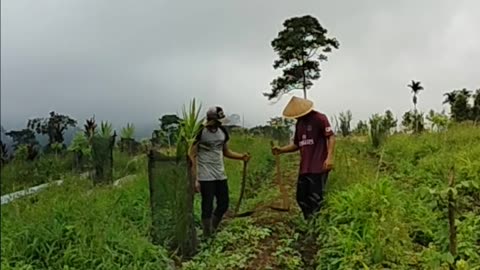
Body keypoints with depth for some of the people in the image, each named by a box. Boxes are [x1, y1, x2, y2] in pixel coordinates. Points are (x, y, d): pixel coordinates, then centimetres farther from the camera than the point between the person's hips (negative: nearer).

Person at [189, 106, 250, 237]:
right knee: (207, 207, -1)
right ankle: (207, 237, 12)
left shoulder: (223, 131, 6)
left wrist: (241, 156, -2)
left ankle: (212, 231, 30)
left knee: (224, 204, 12)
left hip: (220, 175, 7)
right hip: (205, 177, -7)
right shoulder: (200, 132, -13)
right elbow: (193, 156, -12)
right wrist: (195, 179, -16)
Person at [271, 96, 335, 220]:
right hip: (304, 167, 8)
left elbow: (331, 137, -11)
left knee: (315, 199, -4)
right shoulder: (299, 123, 15)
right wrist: (281, 150, 3)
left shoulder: (319, 118, -8)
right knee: (301, 197, 11)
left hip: (318, 167, -8)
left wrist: (329, 157, -22)